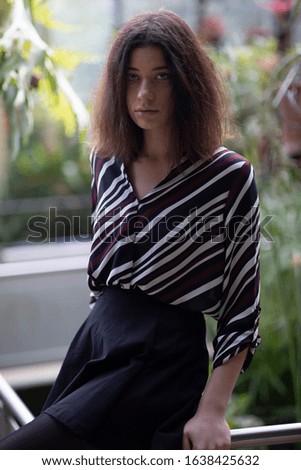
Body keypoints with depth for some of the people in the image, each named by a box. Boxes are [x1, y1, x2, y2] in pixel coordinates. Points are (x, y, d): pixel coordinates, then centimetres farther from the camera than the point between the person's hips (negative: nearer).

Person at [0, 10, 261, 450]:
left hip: (162, 364, -6)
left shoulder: (230, 178, -10)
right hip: (93, 346, 6)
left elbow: (242, 311, -9)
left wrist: (212, 410, -14)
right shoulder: (107, 160, 8)